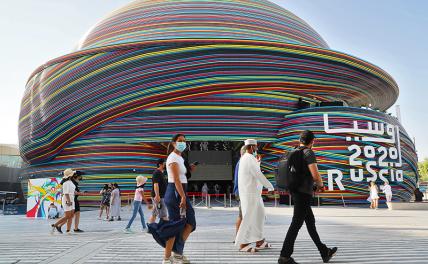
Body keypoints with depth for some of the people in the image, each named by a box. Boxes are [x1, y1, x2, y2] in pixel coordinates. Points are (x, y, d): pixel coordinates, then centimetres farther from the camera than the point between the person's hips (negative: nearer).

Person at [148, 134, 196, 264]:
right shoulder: (173, 157, -11)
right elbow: (176, 179, -20)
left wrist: (184, 196, 18)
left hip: (180, 193, 10)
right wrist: (183, 197, -24)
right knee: (175, 225, -4)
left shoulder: (180, 158, 18)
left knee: (190, 223, 9)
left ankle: (177, 252, 19)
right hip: (175, 193, -10)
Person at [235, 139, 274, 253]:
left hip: (253, 193, 10)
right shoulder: (250, 159, -17)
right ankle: (243, 244, 2)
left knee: (259, 215, 15)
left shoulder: (244, 158, 16)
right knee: (249, 218, -5)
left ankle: (259, 242, 22)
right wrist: (271, 187, -10)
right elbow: (259, 175, -19)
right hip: (250, 193, -10)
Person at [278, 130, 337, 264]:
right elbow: (316, 176, -22)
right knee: (296, 224, -4)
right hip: (304, 194, -9)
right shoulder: (309, 153, -13)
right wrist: (321, 185, 1)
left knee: (311, 222, 16)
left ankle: (325, 252, 29)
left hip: (296, 192, 9)